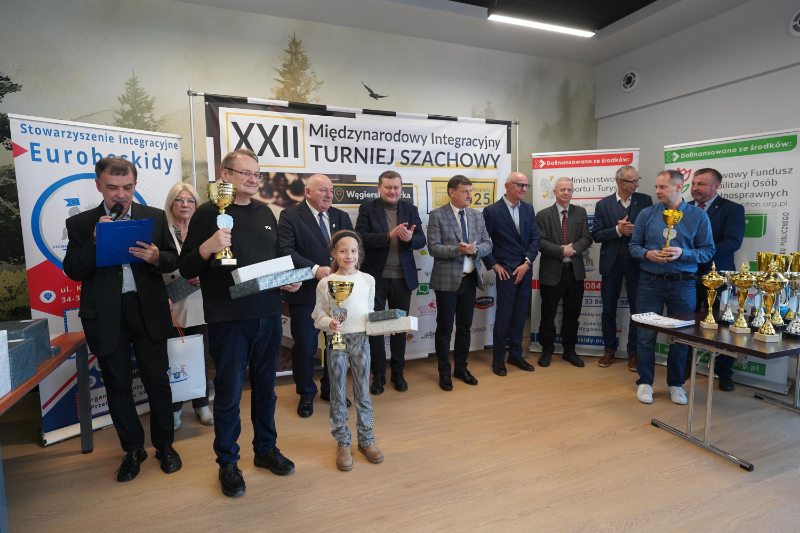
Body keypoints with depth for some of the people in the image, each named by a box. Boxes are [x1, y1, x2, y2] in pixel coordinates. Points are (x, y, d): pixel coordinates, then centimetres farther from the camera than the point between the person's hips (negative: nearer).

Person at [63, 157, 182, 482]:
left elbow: (173, 260, 4)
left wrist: (156, 257, -18)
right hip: (105, 316, 1)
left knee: (157, 380, 6)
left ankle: (164, 445, 25)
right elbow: (73, 271, -3)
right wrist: (96, 239, -16)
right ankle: (133, 449, 29)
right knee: (117, 386, 12)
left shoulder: (155, 217, 3)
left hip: (148, 311, 0)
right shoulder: (81, 223, 3)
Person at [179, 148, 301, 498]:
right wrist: (207, 247, -24)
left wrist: (290, 280, 1)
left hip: (268, 314, 5)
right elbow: (186, 269, -6)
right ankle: (228, 463, 27)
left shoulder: (265, 213, 12)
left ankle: (266, 449, 35)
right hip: (228, 319, -5)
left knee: (265, 386, 17)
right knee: (229, 393, 7)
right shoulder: (208, 213, -4)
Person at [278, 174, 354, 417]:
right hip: (305, 293, -4)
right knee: (304, 346, 8)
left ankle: (331, 389, 34)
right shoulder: (290, 215, -5)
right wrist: (315, 269, -27)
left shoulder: (341, 217, 10)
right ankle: (306, 394, 29)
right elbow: (286, 250, -16)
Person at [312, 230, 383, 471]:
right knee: (338, 395, 9)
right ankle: (342, 444, 25)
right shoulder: (326, 283, -7)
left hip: (361, 340, 2)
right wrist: (329, 323, -22)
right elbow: (318, 315, -3)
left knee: (363, 393, 12)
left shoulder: (367, 280, 2)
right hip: (337, 342, -2)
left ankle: (366, 440, 29)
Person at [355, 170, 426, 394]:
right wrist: (389, 235, -28)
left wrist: (410, 238, -26)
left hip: (403, 278, 2)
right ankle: (378, 375, 25)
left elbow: (421, 240, -3)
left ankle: (398, 373, 30)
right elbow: (360, 238, -17)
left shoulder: (410, 209, 4)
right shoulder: (367, 208, -4)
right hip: (375, 277, -2)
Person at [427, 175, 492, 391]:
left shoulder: (476, 215, 9)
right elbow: (433, 247, -14)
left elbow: (487, 243, 7)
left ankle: (461, 367, 31)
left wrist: (475, 249, -14)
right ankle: (444, 372, 21)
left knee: (465, 326, 15)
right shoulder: (437, 215, -7)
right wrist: (458, 250, -25)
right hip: (447, 280, -5)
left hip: (470, 279, 5)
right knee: (444, 328, 6)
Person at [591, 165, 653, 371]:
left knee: (637, 310, 7)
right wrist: (618, 230, -19)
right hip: (611, 263, 0)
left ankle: (633, 352, 22)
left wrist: (633, 230, -19)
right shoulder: (603, 204, -1)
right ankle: (609, 350, 24)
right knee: (608, 310, 9)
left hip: (636, 262, 0)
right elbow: (596, 235, -6)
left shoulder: (645, 200, 0)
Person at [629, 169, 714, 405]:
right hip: (650, 281, 0)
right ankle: (645, 382, 20)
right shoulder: (646, 214, 2)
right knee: (646, 335, 4)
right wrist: (647, 253, -14)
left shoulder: (698, 216, 0)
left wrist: (683, 253, -17)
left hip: (683, 283, 0)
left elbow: (708, 251, 0)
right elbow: (633, 245, 6)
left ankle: (675, 384, 27)